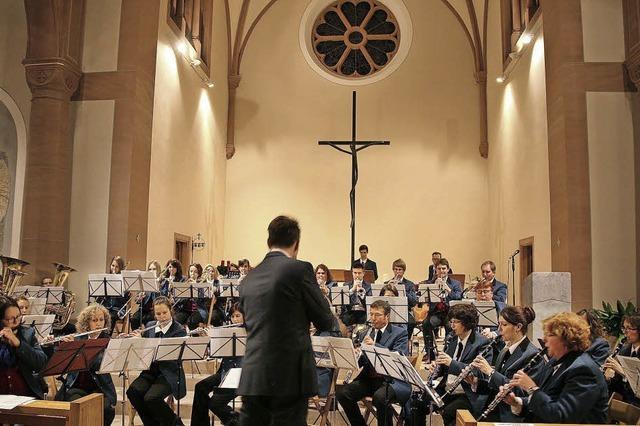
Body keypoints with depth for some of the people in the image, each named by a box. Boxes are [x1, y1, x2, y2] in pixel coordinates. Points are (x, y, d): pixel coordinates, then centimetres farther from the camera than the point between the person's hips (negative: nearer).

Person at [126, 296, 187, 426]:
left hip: (169, 374, -5)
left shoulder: (179, 330, -9)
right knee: (132, 392, -23)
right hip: (150, 371, 5)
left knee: (151, 398, -29)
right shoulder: (150, 326, 8)